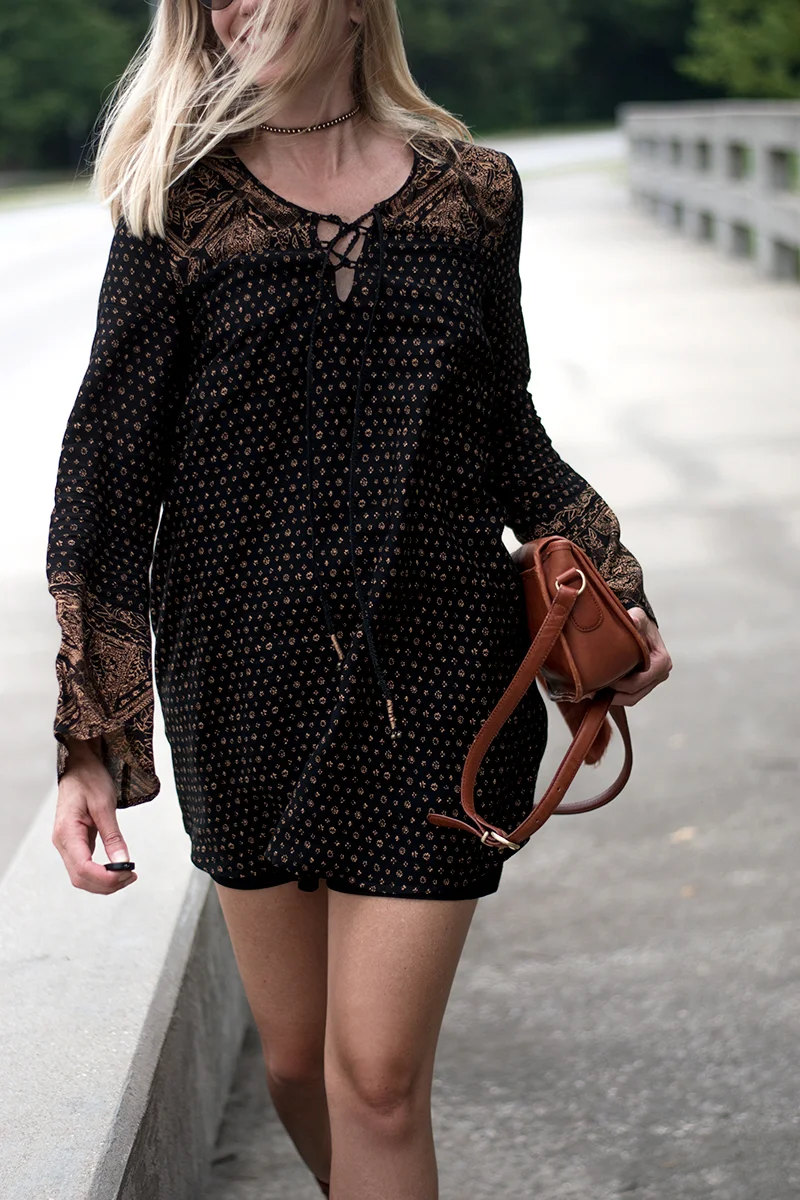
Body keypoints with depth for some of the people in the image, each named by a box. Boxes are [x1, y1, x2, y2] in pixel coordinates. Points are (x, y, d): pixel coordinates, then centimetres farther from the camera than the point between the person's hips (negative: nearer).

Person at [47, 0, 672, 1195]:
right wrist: (91, 740, -8)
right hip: (245, 678, 0)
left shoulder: (472, 189, 4)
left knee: (378, 1078, -3)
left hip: (435, 670, 0)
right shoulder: (183, 202, -1)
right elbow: (109, 468, -3)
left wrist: (610, 590, 6)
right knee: (297, 1058, 11)